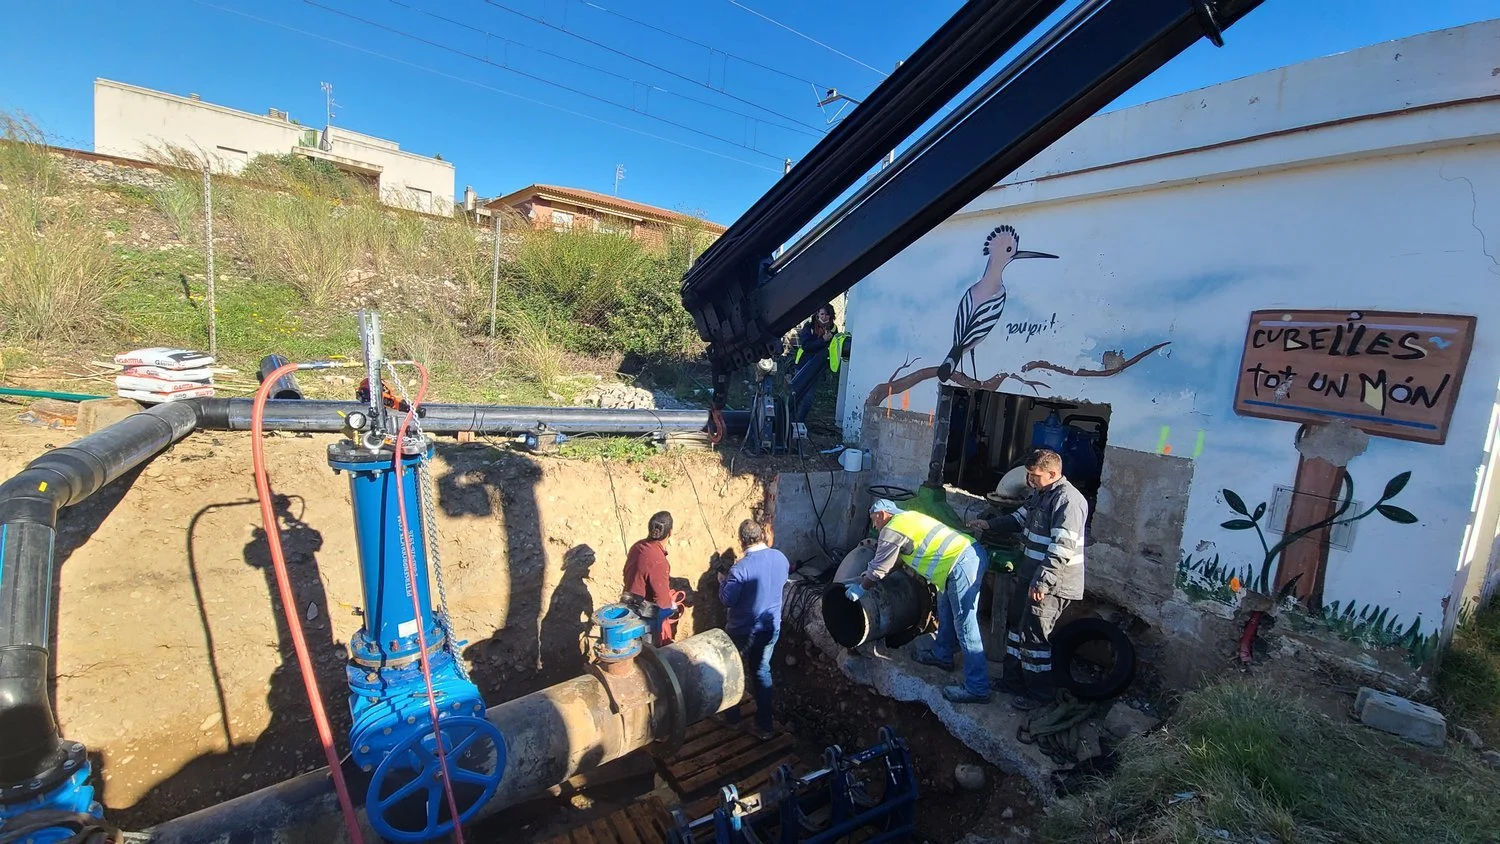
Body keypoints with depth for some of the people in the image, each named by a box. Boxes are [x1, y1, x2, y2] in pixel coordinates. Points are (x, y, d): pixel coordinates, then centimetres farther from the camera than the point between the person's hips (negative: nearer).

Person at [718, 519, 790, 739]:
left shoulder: (741, 567, -26)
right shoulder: (781, 558, -7)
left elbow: (728, 600, -18)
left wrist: (723, 581, -1)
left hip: (743, 630, -5)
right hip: (771, 627, 5)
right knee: (762, 670, 20)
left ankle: (731, 715, 36)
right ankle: (764, 725, 25)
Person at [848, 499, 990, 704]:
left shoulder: (891, 530, -6)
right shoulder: (908, 517, 21)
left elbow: (879, 569, 0)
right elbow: (892, 559, 33)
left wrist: (860, 587, 15)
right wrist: (868, 576, 37)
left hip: (961, 565, -10)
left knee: (965, 627, -5)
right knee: (945, 607, 25)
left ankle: (977, 689, 1)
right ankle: (942, 655, 40)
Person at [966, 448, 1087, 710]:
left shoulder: (1067, 500, -21)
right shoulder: (1041, 493, 11)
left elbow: (1062, 548, -27)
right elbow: (1020, 518, 26)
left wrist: (1042, 581, -29)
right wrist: (989, 524, 16)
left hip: (1051, 583, -10)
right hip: (1030, 574, 10)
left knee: (1033, 636, -3)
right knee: (1016, 625, 18)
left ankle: (1039, 692, 15)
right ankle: (1014, 679, 33)